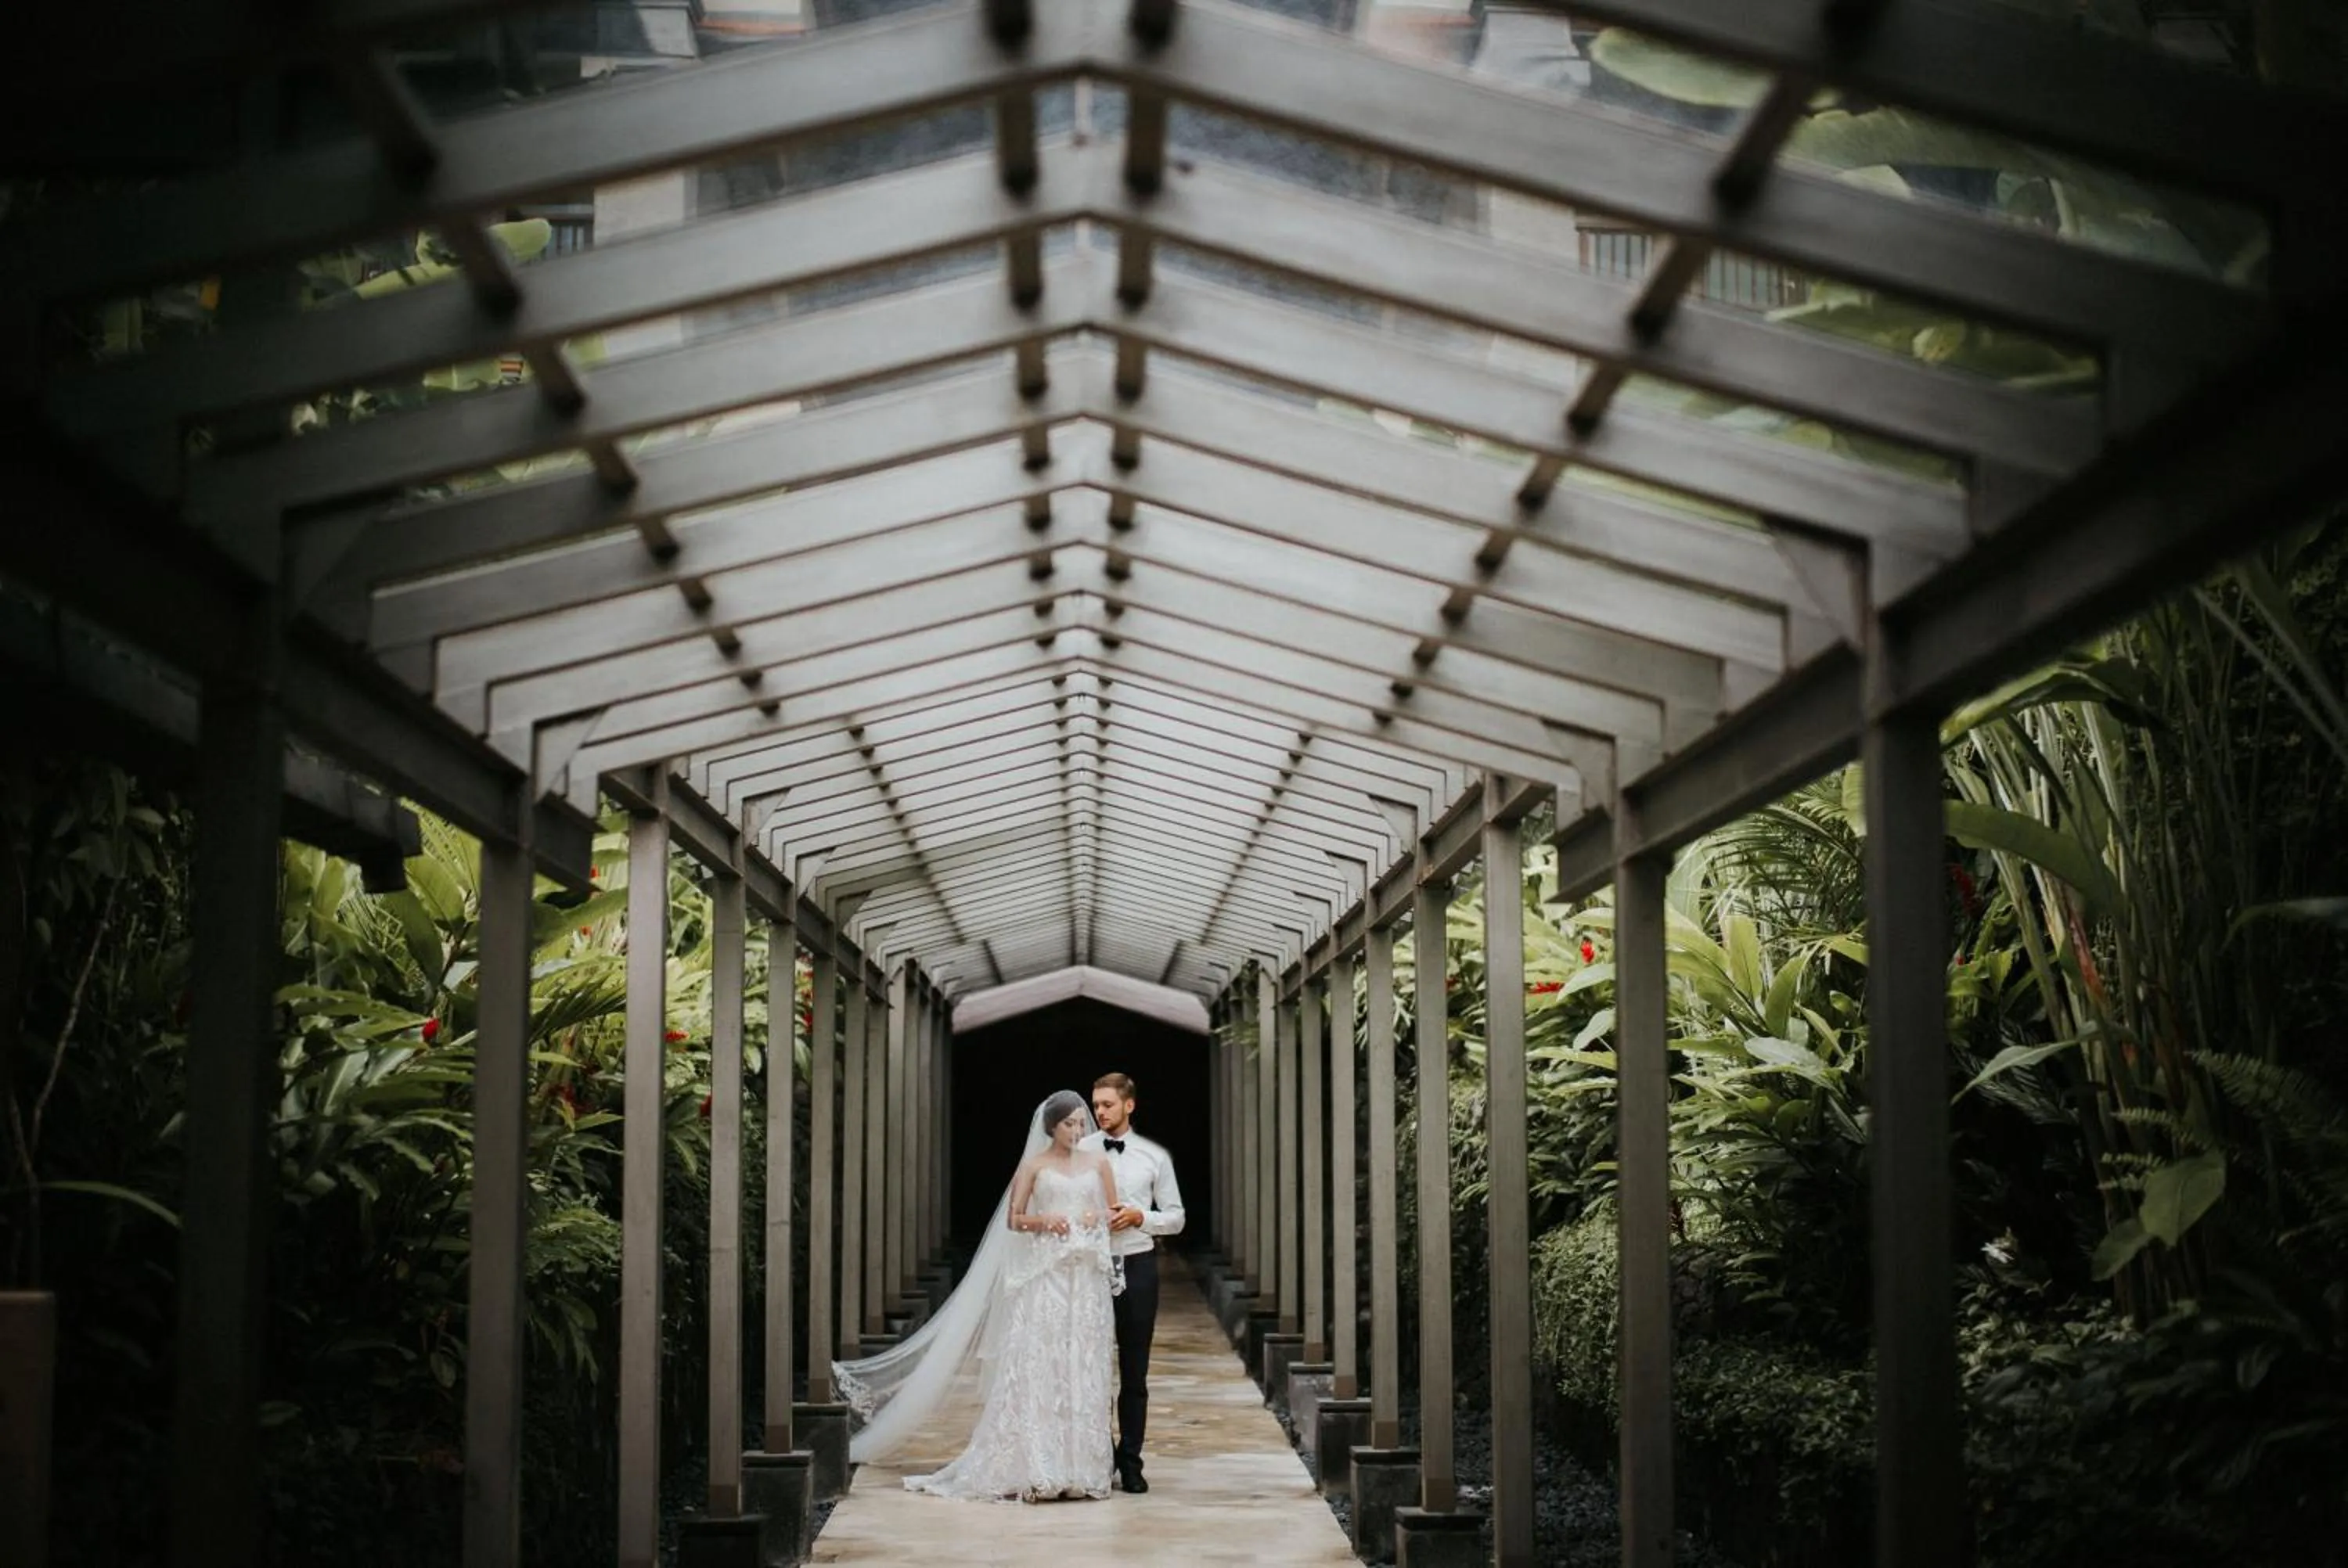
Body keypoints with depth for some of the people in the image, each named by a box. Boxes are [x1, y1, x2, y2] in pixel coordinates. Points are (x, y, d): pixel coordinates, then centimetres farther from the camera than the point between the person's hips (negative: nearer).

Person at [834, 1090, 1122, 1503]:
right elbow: (1013, 1220, 5)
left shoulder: (1097, 1161, 11)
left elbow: (1114, 1211, 16)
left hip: (1087, 1278, 3)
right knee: (1034, 1367, -7)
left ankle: (1077, 1466, 5)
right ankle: (1028, 1468, -6)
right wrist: (1044, 1221, -13)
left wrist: (1098, 1219, -5)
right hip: (1044, 1275, -2)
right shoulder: (1034, 1165, 4)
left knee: (1082, 1370, 2)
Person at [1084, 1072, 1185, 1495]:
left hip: (1137, 1267, 0)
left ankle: (1130, 1461, 12)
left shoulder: (1154, 1156, 4)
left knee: (1135, 1372, 5)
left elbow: (1175, 1218, 7)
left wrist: (1139, 1216, -11)